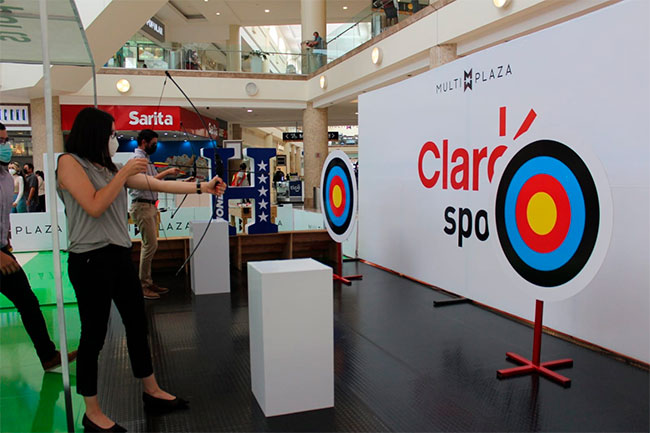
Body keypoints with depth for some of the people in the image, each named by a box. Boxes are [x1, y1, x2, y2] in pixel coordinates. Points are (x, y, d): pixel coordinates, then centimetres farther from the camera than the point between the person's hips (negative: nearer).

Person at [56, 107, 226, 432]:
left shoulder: (108, 167, 14)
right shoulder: (70, 162, -6)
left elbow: (159, 184, 11)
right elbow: (95, 206, -17)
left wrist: (202, 187, 8)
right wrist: (124, 173, -12)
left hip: (119, 256, 8)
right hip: (91, 260, -8)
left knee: (137, 324, 13)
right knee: (94, 334, 1)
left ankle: (152, 392, 29)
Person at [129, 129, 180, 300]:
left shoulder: (146, 159, 20)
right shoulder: (138, 158, -10)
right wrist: (166, 172, -16)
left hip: (150, 205, 10)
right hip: (142, 206, -10)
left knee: (148, 245, 11)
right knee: (150, 244, -10)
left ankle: (148, 282, 17)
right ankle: (143, 285, -3)